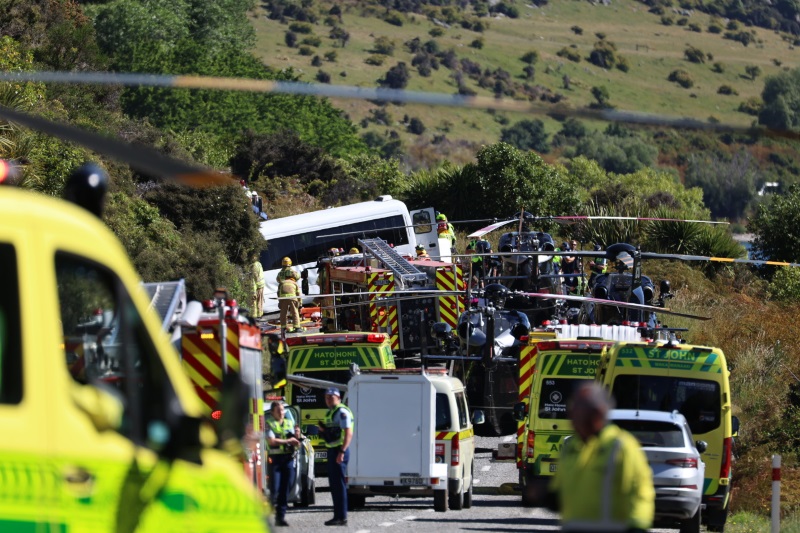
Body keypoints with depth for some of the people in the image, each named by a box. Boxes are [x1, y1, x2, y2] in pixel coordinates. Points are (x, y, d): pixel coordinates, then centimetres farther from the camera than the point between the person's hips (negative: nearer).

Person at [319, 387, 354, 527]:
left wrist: (342, 451, -27)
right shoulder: (330, 413, 18)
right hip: (332, 450, 10)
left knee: (339, 484, -9)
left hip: (339, 451, -10)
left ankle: (342, 517, -8)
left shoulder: (342, 412, -13)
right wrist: (323, 429, 8)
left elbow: (348, 433, -20)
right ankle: (338, 515, 18)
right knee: (333, 484, 12)